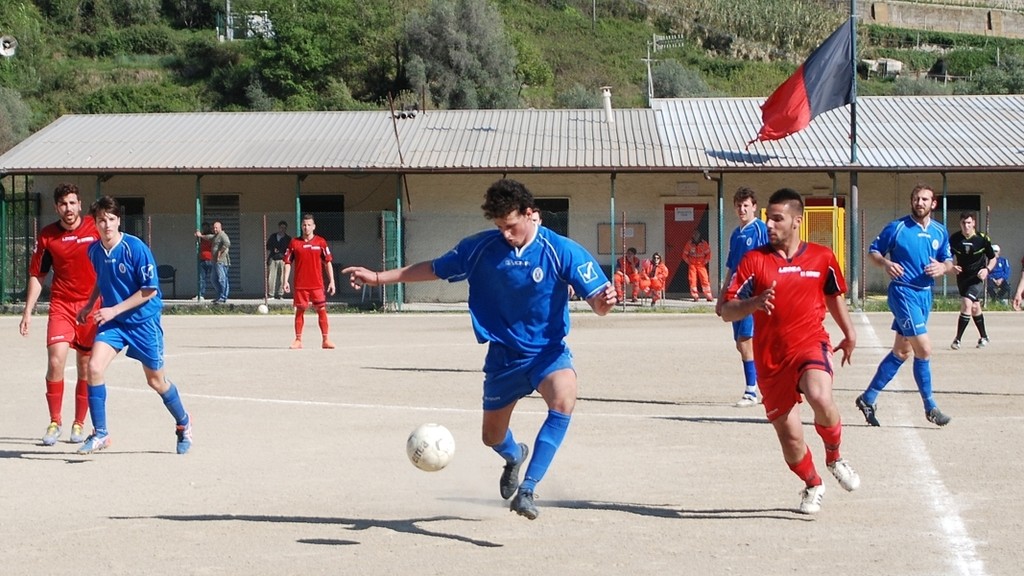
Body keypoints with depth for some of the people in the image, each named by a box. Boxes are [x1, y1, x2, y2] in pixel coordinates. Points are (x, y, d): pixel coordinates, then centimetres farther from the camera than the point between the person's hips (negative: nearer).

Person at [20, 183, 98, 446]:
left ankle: (79, 423, 20)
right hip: (61, 305, 0)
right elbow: (37, 276, 9)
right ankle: (55, 422, 1)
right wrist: (28, 312, 4)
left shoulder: (95, 228, -3)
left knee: (86, 369, 5)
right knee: (55, 361, -13)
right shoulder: (47, 235, 1)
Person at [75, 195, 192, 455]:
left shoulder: (136, 248, -18)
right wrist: (89, 305, 11)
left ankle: (183, 424, 33)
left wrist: (115, 309, -20)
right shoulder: (94, 251, -1)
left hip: (143, 320, -4)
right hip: (111, 320, 4)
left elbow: (149, 290, -16)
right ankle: (100, 434, -7)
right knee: (94, 367, -17)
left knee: (156, 381, 7)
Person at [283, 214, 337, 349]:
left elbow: (328, 262, 5)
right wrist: (286, 281, -1)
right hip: (300, 285, 1)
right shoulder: (294, 243, 5)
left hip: (317, 285, -1)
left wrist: (331, 281, -1)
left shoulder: (321, 242, 3)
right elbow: (288, 262, 7)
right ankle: (298, 340, 11)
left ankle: (326, 340, 3)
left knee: (322, 310, -2)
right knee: (299, 310, 4)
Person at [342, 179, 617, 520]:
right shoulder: (480, 248, -6)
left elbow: (596, 302, -17)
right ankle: (514, 456, 53)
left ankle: (527, 489, -31)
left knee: (564, 399, -35)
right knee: (492, 437, 12)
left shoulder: (562, 251, -15)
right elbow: (435, 269, 7)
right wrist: (380, 277, 7)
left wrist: (604, 301, -42)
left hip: (548, 351, -3)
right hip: (503, 354, 3)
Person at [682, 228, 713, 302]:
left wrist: (705, 262, -2)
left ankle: (708, 296, -7)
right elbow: (685, 254, 7)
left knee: (705, 280, -8)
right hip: (692, 265, 1)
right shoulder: (689, 243, 0)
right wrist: (688, 262, -1)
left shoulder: (704, 243, -1)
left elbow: (708, 254, 5)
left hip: (701, 265, -1)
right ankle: (695, 296, -1)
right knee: (693, 280, -5)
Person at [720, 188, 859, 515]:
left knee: (820, 398, -33)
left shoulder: (822, 257, 3)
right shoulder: (754, 260, -3)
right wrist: (755, 303, -26)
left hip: (810, 344, -1)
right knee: (789, 438, 4)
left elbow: (834, 296, 23)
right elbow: (727, 311, -7)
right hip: (771, 358, 1)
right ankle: (812, 486, 35)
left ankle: (834, 458, -3)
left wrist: (849, 334, 23)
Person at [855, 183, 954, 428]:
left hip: (925, 295, 7)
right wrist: (886, 264, -20)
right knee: (924, 349, -12)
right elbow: (873, 250, 0)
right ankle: (930, 407, 1)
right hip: (903, 292, -7)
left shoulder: (940, 232, 9)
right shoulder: (897, 228, -7)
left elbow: (949, 261, 17)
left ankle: (869, 398, 21)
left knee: (901, 352, 11)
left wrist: (942, 267, -7)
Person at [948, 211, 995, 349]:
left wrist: (987, 269, -18)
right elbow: (951, 256, 10)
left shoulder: (983, 239, -14)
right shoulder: (954, 238, -7)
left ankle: (958, 339, -14)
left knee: (967, 304, -20)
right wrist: (953, 266, -10)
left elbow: (993, 258, -1)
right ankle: (984, 337, 36)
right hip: (962, 277, 4)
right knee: (975, 308, 16)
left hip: (977, 277, -4)